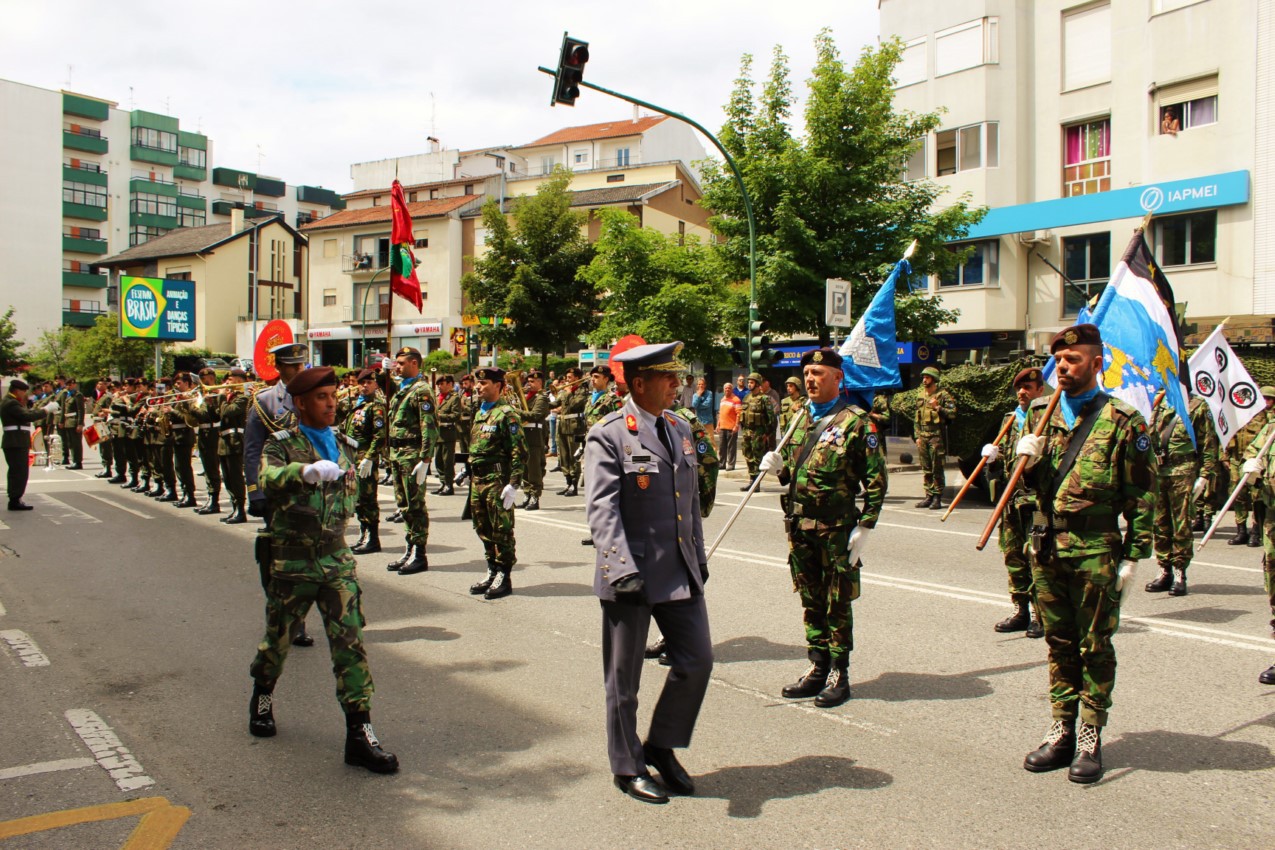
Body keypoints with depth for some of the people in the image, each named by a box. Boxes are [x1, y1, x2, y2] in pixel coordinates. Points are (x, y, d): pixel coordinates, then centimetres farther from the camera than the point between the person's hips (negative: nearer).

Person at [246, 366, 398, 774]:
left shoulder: (344, 445, 8)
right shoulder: (282, 444, -7)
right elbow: (267, 480, -31)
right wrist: (306, 471, -49)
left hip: (337, 558, 3)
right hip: (293, 560, -3)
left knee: (350, 640, -6)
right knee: (278, 637, 14)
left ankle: (359, 733, -4)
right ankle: (262, 699, 44)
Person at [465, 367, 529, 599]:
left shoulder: (506, 414, -11)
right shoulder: (479, 413, 16)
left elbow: (519, 451, -15)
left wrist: (514, 484, -19)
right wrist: (468, 471, 18)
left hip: (497, 480, -9)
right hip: (478, 479, 9)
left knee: (501, 530, -1)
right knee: (483, 528, 14)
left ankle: (504, 577, 8)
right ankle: (493, 572, 25)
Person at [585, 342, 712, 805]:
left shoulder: (680, 429, 10)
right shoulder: (608, 435, -11)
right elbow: (602, 508, -20)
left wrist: (699, 558, 18)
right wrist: (624, 569, -30)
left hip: (681, 571, 6)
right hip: (632, 575, -6)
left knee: (697, 661, 8)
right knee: (624, 677, 8)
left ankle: (661, 746, 29)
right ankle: (628, 767, 26)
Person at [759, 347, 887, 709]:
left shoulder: (855, 422, -7)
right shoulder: (803, 418, 13)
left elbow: (876, 479, -8)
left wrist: (865, 527, -13)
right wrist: (779, 466, -1)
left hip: (836, 528, -6)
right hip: (799, 526, 6)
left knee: (838, 604, 4)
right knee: (811, 602, 13)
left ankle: (839, 674, 14)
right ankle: (818, 668, 24)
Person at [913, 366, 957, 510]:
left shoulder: (943, 395, -3)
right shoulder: (922, 397, 17)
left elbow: (952, 413, -12)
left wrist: (937, 407, -17)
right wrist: (918, 436, 13)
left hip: (937, 436, -6)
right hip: (923, 437, 6)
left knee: (937, 469, -5)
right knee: (926, 469, 8)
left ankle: (937, 498, -2)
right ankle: (929, 496, 14)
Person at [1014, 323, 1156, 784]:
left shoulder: (1122, 420, -6)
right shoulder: (1046, 415, 10)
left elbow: (1142, 494, -6)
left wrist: (1134, 554, -9)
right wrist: (1028, 460, -4)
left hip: (1095, 551, -5)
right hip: (1047, 547, 5)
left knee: (1095, 647, 6)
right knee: (1059, 644, 13)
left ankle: (1090, 739, 15)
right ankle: (1062, 730, 22)